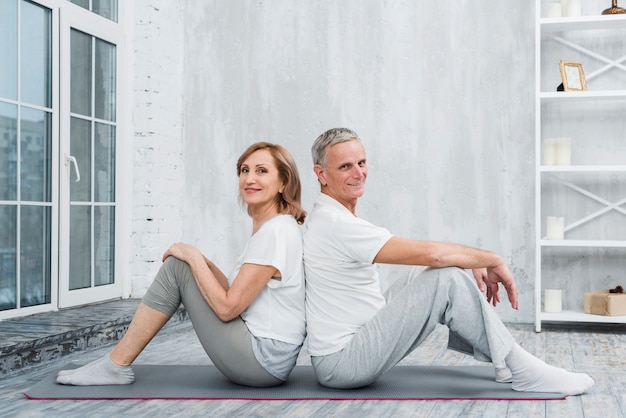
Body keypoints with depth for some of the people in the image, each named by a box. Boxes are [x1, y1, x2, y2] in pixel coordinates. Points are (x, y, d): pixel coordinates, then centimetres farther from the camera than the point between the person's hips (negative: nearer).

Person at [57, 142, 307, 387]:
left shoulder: (276, 231, -18)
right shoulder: (267, 228, 11)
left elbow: (227, 307, -20)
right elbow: (236, 293, 13)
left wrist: (193, 257, -10)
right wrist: (201, 261, 2)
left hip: (263, 359, -9)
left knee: (176, 266, -7)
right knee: (182, 261, 12)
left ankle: (116, 366, 2)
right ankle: (116, 364, 15)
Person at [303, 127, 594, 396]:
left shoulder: (332, 219, 12)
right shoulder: (335, 223, -20)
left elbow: (424, 257, 14)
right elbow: (431, 253, -25)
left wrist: (476, 264, 3)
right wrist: (493, 260, -10)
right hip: (342, 361, -10)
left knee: (434, 274, 11)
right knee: (447, 279, -19)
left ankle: (503, 359, 10)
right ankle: (523, 372, -8)